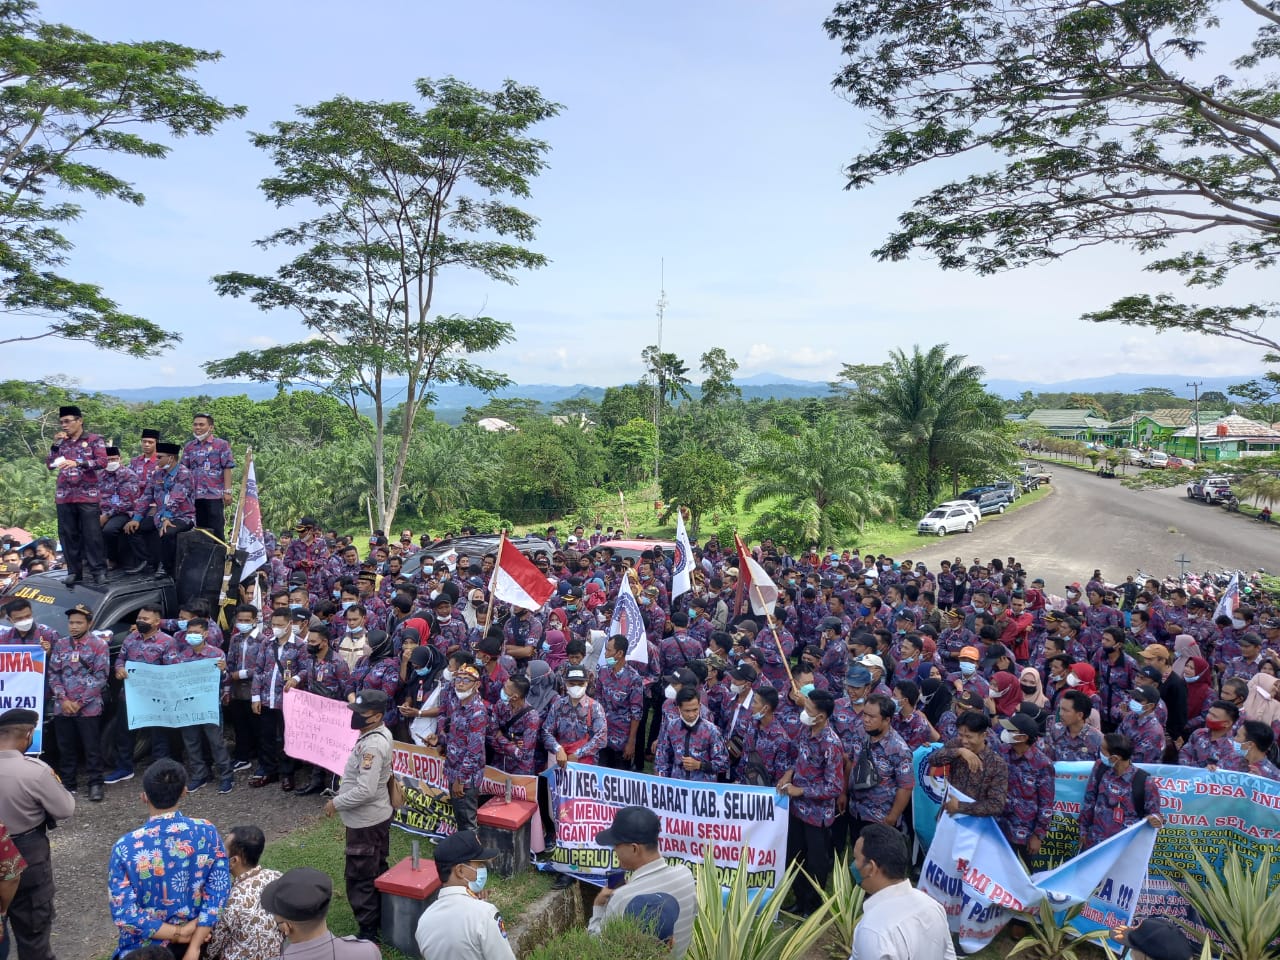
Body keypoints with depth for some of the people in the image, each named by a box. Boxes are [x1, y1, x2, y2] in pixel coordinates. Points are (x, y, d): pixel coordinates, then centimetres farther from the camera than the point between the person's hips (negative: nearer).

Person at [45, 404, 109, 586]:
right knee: (68, 535, 5)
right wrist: (56, 444, 3)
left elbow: (103, 462, -8)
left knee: (92, 534, -6)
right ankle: (74, 571, 11)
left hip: (88, 495, -5)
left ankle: (99, 570, -1)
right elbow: (49, 465, 13)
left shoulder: (95, 440, 3)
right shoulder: (61, 442, 16)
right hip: (64, 495, 5)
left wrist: (77, 463, -19)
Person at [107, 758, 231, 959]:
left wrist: (179, 934, -12)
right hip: (199, 937, 1)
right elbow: (218, 892, -15)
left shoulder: (125, 847, -21)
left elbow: (124, 914, -19)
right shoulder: (207, 832, -16)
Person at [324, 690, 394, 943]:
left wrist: (336, 803, -19)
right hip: (375, 817, 10)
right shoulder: (379, 734, 3)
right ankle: (382, 920, 35)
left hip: (366, 821, -10)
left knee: (360, 878, 3)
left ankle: (369, 931, 14)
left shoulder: (372, 745, -29)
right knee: (377, 871, 21)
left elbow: (365, 791, -30)